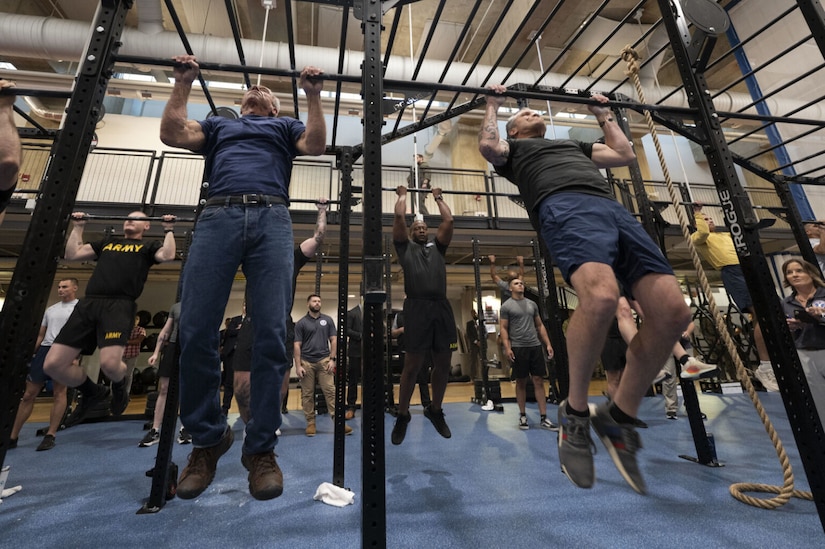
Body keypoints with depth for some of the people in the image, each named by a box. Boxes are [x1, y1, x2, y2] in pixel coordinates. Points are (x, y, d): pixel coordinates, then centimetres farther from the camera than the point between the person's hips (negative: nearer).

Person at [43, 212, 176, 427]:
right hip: (87, 304, 6)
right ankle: (93, 392, 24)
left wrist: (169, 230, 2)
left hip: (119, 306, -6)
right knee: (53, 364, -4)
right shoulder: (107, 242, 32)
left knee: (110, 364, -24)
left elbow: (168, 255, -6)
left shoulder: (148, 246, 16)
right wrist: (78, 227, 30)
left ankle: (119, 388, 14)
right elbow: (72, 254, 27)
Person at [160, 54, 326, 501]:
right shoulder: (219, 124, 38)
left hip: (271, 220, -1)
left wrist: (313, 94, 16)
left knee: (270, 336, -14)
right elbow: (171, 133, 22)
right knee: (195, 333, -11)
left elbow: (317, 144, 13)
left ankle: (261, 447, -1)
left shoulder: (284, 126, 33)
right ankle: (207, 439, 9)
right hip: (218, 217, 2)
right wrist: (183, 83, 28)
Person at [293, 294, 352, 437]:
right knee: (307, 394, 7)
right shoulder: (301, 323, 2)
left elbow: (333, 340, 6)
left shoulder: (328, 320, 6)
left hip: (324, 360, 0)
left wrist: (332, 359, -3)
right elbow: (297, 345, 1)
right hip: (306, 362, 0)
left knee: (330, 391, -2)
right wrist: (298, 366, -5)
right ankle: (310, 423, 19)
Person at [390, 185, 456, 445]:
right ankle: (402, 416, 18)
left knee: (443, 363, 8)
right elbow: (399, 217, 10)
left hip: (442, 307, 4)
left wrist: (438, 197, 33)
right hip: (418, 307, -4)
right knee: (413, 364, -1)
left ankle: (435, 410, 29)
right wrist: (402, 195, 27)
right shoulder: (405, 246, 17)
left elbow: (449, 220, 20)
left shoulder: (437, 247, 26)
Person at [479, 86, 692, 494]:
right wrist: (493, 105, 26)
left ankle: (618, 416, 1)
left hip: (614, 210, 7)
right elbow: (488, 146, 9)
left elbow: (626, 154, 43)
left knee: (672, 311, -16)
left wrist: (603, 115, 54)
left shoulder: (574, 145, 46)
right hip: (565, 208, -6)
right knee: (600, 297, -36)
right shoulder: (513, 148, 30)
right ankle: (575, 411, -12)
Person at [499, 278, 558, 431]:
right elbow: (504, 329, -6)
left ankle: (543, 418, 10)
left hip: (535, 346, 4)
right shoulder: (506, 306, -2)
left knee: (539, 381, 4)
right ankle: (523, 416, 18)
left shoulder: (532, 304, 12)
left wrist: (548, 344, 6)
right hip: (518, 348, -4)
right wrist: (507, 348, -16)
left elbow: (540, 325, 14)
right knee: (521, 382, 5)